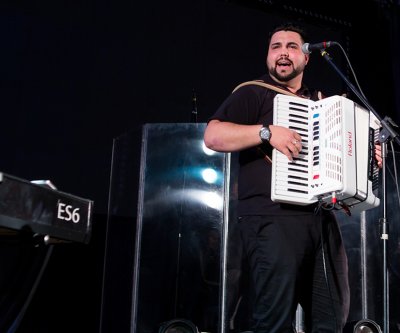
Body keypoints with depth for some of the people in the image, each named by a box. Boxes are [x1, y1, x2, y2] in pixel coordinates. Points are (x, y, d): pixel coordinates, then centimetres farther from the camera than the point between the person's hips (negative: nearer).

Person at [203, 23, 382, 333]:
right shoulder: (253, 93, 4)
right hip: (273, 218, -6)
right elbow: (213, 136, -11)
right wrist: (267, 131, -19)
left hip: (322, 219, 7)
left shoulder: (319, 102, 24)